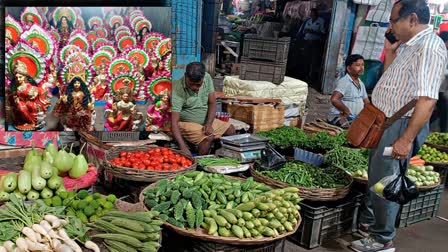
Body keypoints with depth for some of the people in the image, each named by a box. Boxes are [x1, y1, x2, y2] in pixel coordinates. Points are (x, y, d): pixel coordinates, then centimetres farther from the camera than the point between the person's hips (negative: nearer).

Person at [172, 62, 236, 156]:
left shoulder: (207, 78, -10)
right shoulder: (177, 90, -28)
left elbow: (212, 103, -2)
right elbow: (174, 122, -32)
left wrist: (209, 124, -18)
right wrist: (183, 146, -44)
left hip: (206, 121, 7)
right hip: (186, 123, -7)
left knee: (231, 130, -2)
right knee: (208, 138, -29)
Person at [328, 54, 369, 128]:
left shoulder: (361, 84, 16)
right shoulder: (344, 81, -14)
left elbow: (367, 102, 22)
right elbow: (334, 99, -29)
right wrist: (347, 111, -18)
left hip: (355, 117, 9)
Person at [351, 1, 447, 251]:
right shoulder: (407, 45, 11)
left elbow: (427, 100, -26)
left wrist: (406, 139, -28)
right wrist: (389, 52, 11)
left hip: (401, 125, -10)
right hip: (385, 121, 10)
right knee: (375, 175, 21)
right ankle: (369, 221, 39)